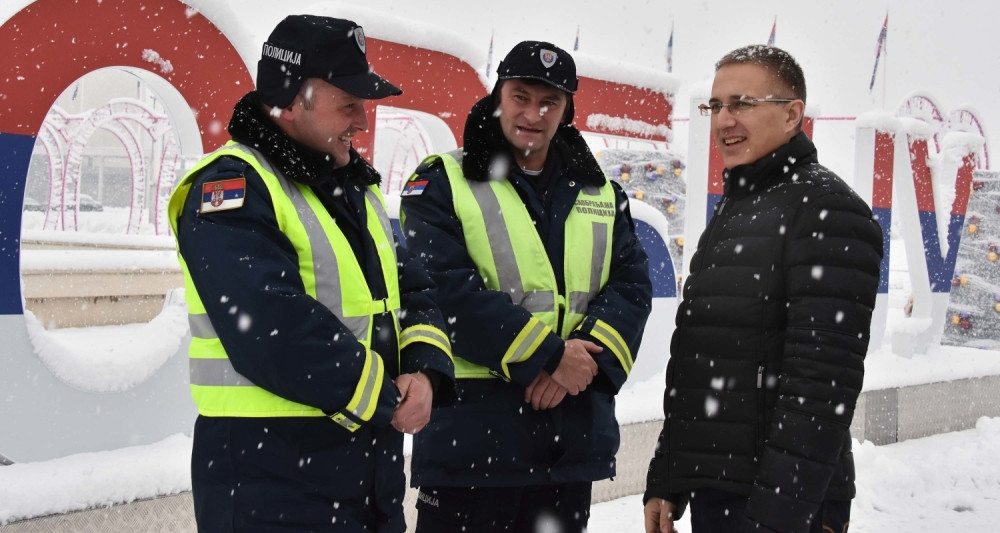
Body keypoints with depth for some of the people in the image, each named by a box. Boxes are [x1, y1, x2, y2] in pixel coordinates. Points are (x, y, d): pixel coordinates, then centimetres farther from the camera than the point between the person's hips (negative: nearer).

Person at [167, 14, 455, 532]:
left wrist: (424, 370, -9)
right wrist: (387, 399, -16)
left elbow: (414, 292, 12)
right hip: (268, 477, -8)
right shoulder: (232, 187, -14)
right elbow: (274, 333, -25)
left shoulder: (358, 187, 13)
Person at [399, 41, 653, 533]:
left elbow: (633, 286, 4)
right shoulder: (441, 184, -2)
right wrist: (545, 357, -18)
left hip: (576, 435, 5)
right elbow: (446, 290, -15)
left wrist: (591, 357, -15)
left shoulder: (602, 195, 13)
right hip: (471, 436, -5)